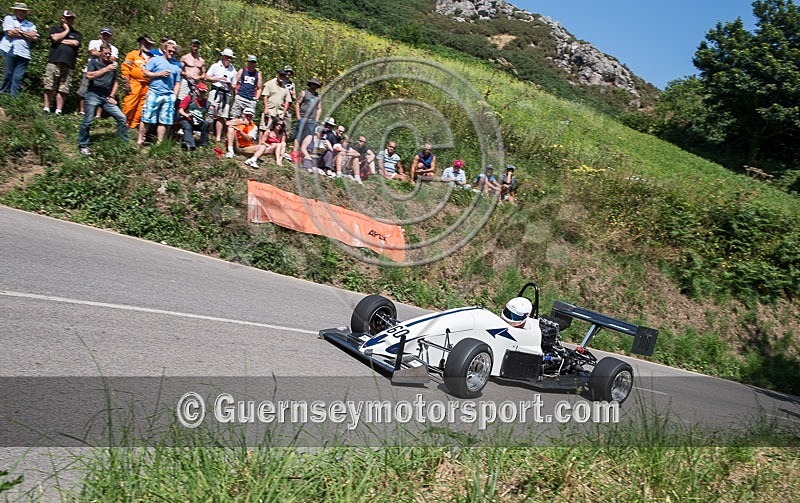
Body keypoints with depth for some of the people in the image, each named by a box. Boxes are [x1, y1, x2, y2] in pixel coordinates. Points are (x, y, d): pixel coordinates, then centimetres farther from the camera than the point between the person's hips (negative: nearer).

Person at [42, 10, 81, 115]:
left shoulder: (77, 33, 20)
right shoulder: (55, 28, 16)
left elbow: (75, 43, 0)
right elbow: (55, 38, -4)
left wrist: (61, 40, 1)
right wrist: (66, 30, 7)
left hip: (68, 65, 1)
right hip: (54, 62, -1)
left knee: (63, 89, -4)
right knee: (49, 87, -5)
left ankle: (58, 111, 0)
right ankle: (46, 109, 0)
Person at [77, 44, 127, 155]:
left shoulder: (112, 65, 15)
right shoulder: (93, 62, 2)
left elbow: (115, 82, 19)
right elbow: (89, 75, -15)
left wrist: (111, 97, 6)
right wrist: (106, 69, -20)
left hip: (106, 97, 4)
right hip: (93, 95, -4)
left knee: (122, 118, -6)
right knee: (88, 121, -5)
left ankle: (124, 144, 3)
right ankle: (83, 145, 9)